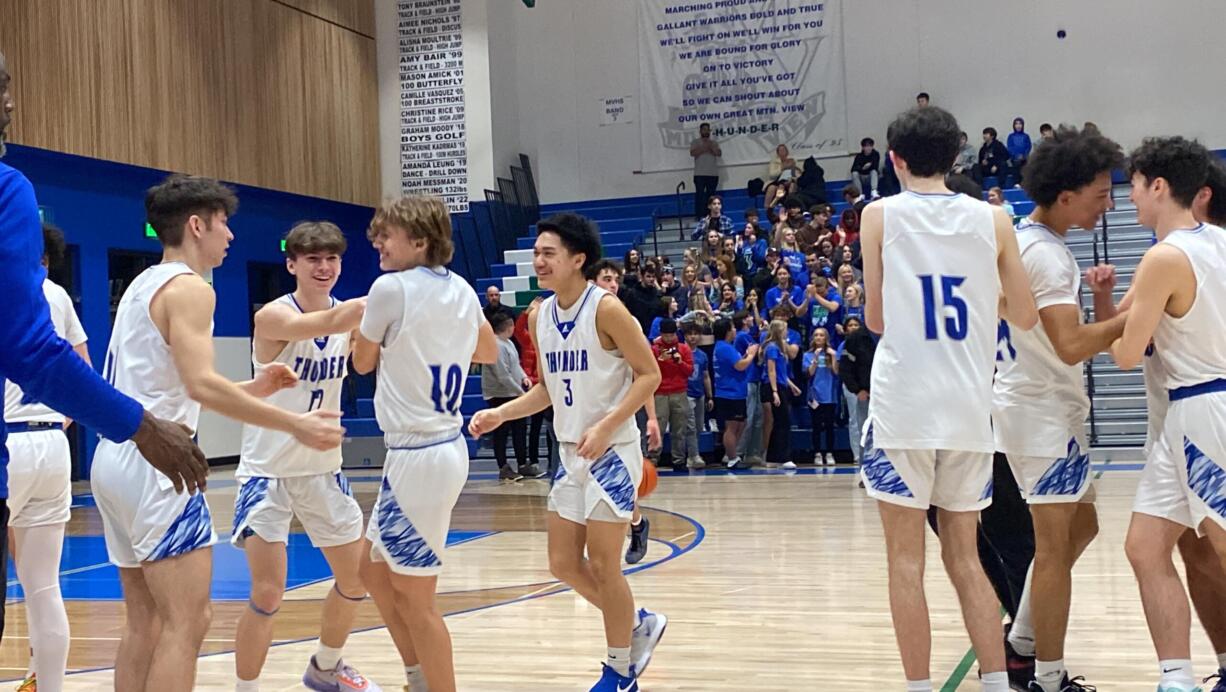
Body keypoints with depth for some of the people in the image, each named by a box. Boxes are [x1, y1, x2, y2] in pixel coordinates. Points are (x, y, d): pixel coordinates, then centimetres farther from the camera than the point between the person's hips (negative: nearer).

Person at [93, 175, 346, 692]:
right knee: (187, 622, -9)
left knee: (145, 620, 14)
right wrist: (295, 425, -22)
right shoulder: (188, 287, -9)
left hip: (114, 457, 10)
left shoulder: (143, 285, 19)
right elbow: (200, 384, -23)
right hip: (154, 462, -10)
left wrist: (250, 388, 19)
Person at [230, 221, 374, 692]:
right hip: (268, 471, -6)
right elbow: (328, 323, -37)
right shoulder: (273, 317, -18)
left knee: (358, 580, 14)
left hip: (323, 470, 6)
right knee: (268, 594, -9)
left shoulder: (350, 318, 1)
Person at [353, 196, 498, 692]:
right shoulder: (461, 290, 8)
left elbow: (363, 362, 1)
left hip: (417, 453, -9)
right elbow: (489, 352, 26)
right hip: (444, 445, 9)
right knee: (373, 567, 21)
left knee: (413, 594, 2)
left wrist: (363, 326, 20)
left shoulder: (391, 286, -14)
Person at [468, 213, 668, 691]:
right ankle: (640, 624, 30)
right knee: (564, 564, 9)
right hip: (571, 453, 7)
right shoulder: (540, 316, 6)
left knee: (602, 565, -1)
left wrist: (605, 426, -23)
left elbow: (649, 374, -14)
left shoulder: (605, 309, -15)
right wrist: (499, 414, 3)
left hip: (611, 452, -7)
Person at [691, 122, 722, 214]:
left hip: (713, 174, 3)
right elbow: (692, 153, -12)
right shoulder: (695, 142, 5)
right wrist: (704, 147, -15)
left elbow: (719, 153, -1)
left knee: (711, 195, 6)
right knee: (700, 195, -7)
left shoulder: (714, 142, 13)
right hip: (700, 174, -3)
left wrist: (711, 146, -13)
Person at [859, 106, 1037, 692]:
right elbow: (1024, 317, 10)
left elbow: (876, 319, 2)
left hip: (904, 406, -3)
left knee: (906, 561, 5)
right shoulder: (992, 220, 5)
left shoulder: (880, 215, -1)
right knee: (965, 558, 14)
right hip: (968, 407, 3)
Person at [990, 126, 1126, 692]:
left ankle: (1022, 640, 24)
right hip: (1043, 411, -10)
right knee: (1055, 543, -3)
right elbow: (1070, 345, -27)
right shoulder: (1045, 252, -19)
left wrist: (1104, 303, 7)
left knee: (1080, 525, 19)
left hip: (1039, 406, 10)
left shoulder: (1020, 239, 12)